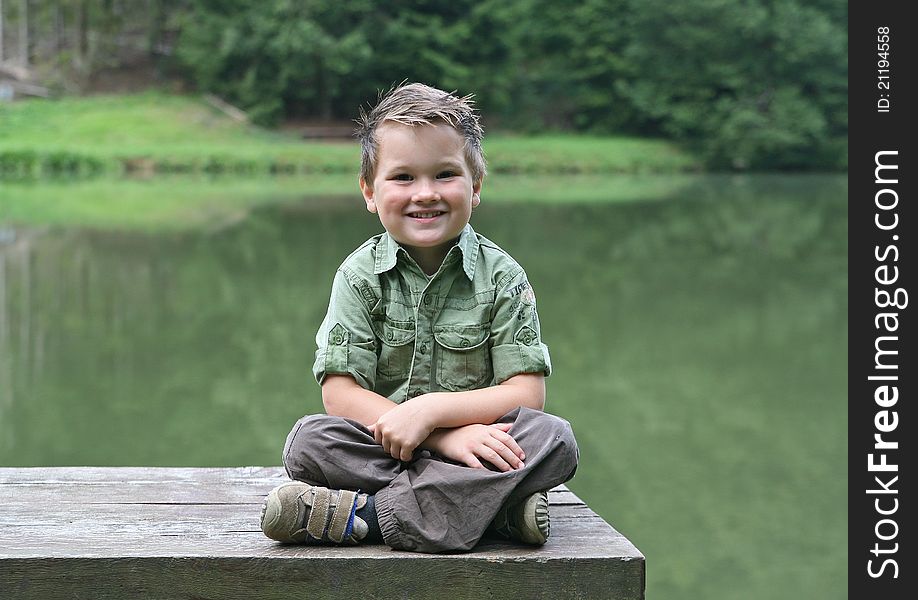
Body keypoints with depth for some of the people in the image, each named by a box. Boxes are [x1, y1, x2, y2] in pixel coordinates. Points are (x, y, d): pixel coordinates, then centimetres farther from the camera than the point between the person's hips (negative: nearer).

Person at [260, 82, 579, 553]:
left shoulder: (501, 277, -2)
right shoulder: (360, 275, -2)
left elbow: (527, 392, -8)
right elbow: (339, 393, -10)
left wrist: (429, 410, -22)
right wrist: (445, 436, -22)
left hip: (477, 446, 0)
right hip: (381, 448, 0)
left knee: (555, 440, -28)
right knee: (308, 440, -28)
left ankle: (365, 514, -31)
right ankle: (496, 507, -32)